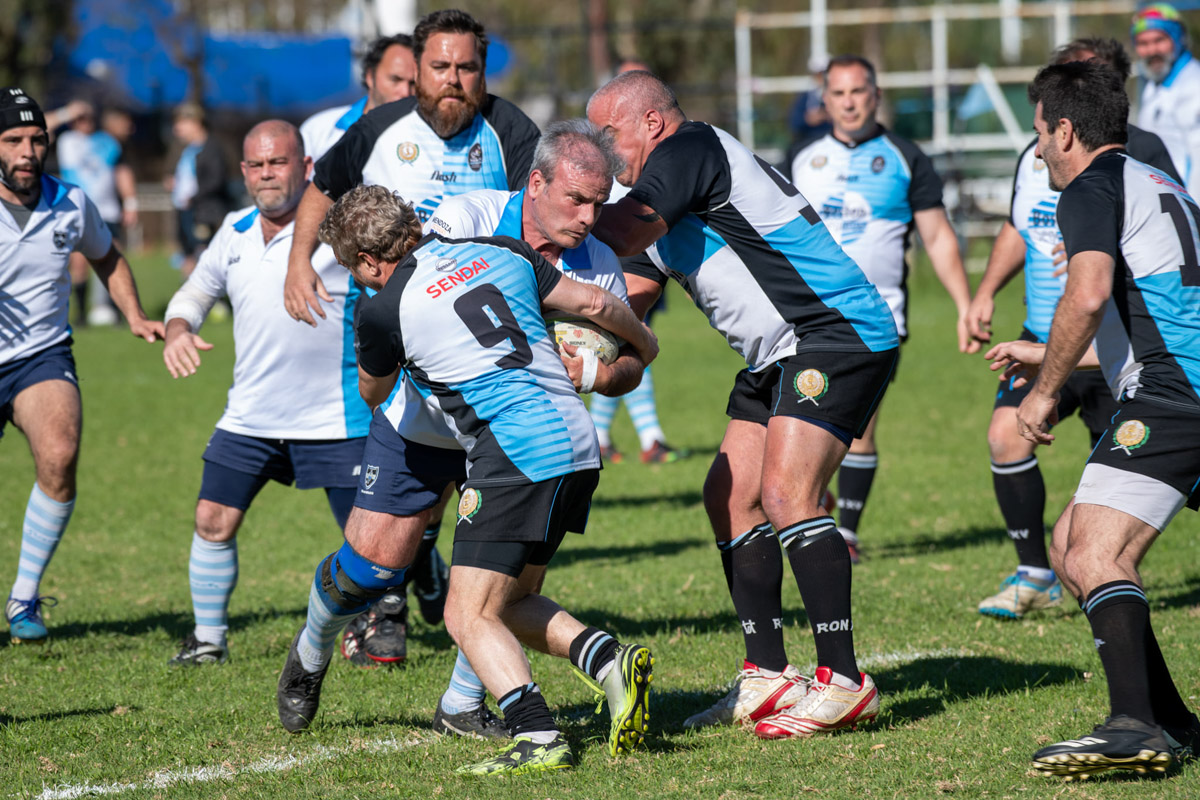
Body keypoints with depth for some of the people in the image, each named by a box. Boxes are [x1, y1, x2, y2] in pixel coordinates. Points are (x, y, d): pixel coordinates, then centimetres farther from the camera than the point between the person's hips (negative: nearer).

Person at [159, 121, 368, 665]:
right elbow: (196, 290, 23)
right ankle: (209, 638, 17)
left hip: (334, 417, -5)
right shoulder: (235, 232, 7)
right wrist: (177, 330, 2)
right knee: (213, 521, 1)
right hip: (249, 417, 5)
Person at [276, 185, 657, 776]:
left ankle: (538, 737, -22)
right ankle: (610, 659, -2)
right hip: (576, 442, 8)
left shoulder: (383, 311, -2)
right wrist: (642, 341, 36)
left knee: (470, 616, -4)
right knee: (510, 602, 19)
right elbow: (594, 303, 15)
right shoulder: (500, 253, 13)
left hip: (517, 455, -8)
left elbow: (372, 393, 18)